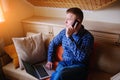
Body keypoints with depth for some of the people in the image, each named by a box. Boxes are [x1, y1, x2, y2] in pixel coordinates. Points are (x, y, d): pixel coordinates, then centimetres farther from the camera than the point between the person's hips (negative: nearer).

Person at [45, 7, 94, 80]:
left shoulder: (87, 37, -13)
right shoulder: (64, 32, 2)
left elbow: (81, 57, -26)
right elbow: (53, 43, 18)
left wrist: (69, 37, -26)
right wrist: (50, 60, 10)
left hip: (79, 66, -3)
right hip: (64, 63, 4)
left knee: (59, 74, -33)